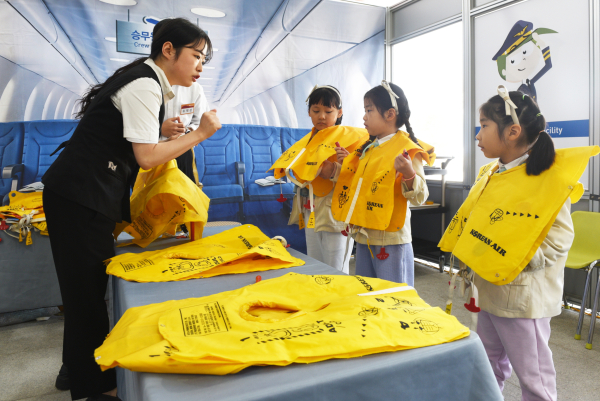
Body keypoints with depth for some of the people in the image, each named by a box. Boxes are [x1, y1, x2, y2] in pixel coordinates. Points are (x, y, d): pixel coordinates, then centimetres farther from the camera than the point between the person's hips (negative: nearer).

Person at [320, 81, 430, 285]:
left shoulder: (405, 150, -13)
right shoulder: (368, 148, 11)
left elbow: (419, 196, -18)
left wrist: (409, 174, -35)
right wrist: (345, 165, 12)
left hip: (390, 239, -8)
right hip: (364, 237, 8)